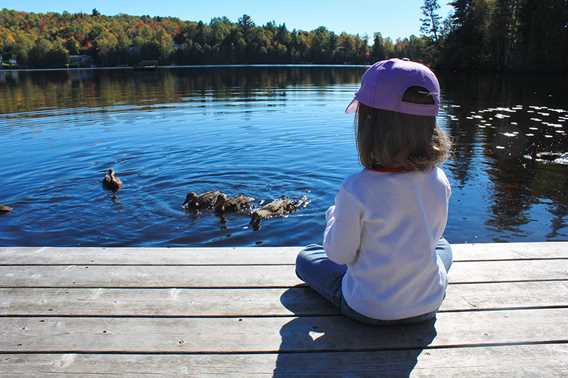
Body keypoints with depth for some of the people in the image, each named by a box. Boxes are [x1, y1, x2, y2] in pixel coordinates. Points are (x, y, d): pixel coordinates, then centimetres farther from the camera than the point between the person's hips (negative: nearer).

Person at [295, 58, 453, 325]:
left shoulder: (356, 190, -29)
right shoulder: (439, 181, -14)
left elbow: (340, 254, -15)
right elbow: (434, 234, 4)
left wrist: (335, 216, 3)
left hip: (369, 310, -4)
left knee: (306, 258, 19)